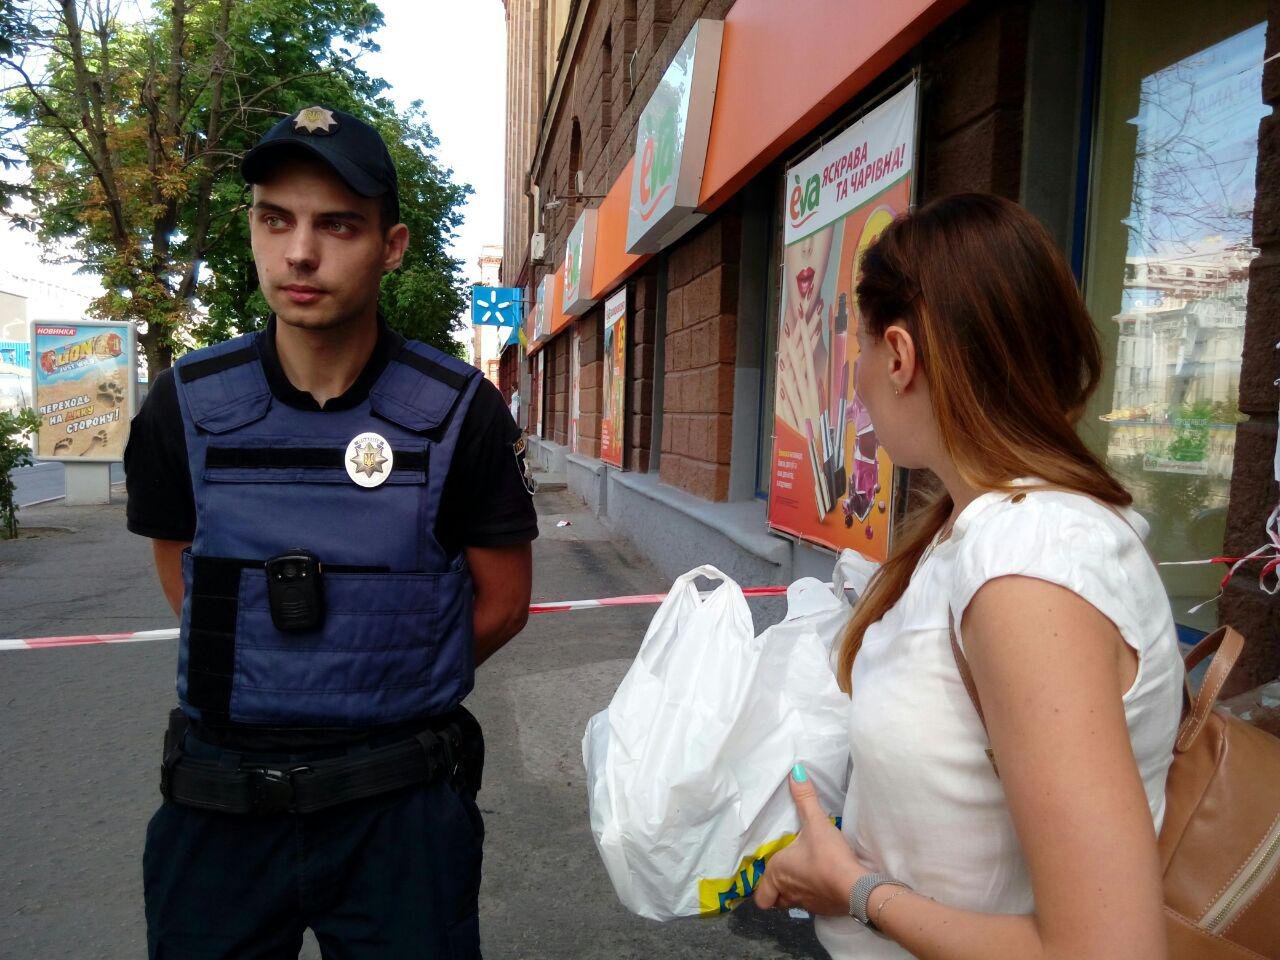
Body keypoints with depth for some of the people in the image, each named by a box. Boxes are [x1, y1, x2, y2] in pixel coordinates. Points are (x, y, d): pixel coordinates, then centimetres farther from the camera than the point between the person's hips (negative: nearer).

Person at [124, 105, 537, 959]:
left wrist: (389, 693, 3)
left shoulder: (459, 412, -12)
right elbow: (185, 583, 8)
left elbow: (502, 605, -2)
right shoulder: (185, 406, -5)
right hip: (220, 802, 2)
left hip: (401, 806, -2)